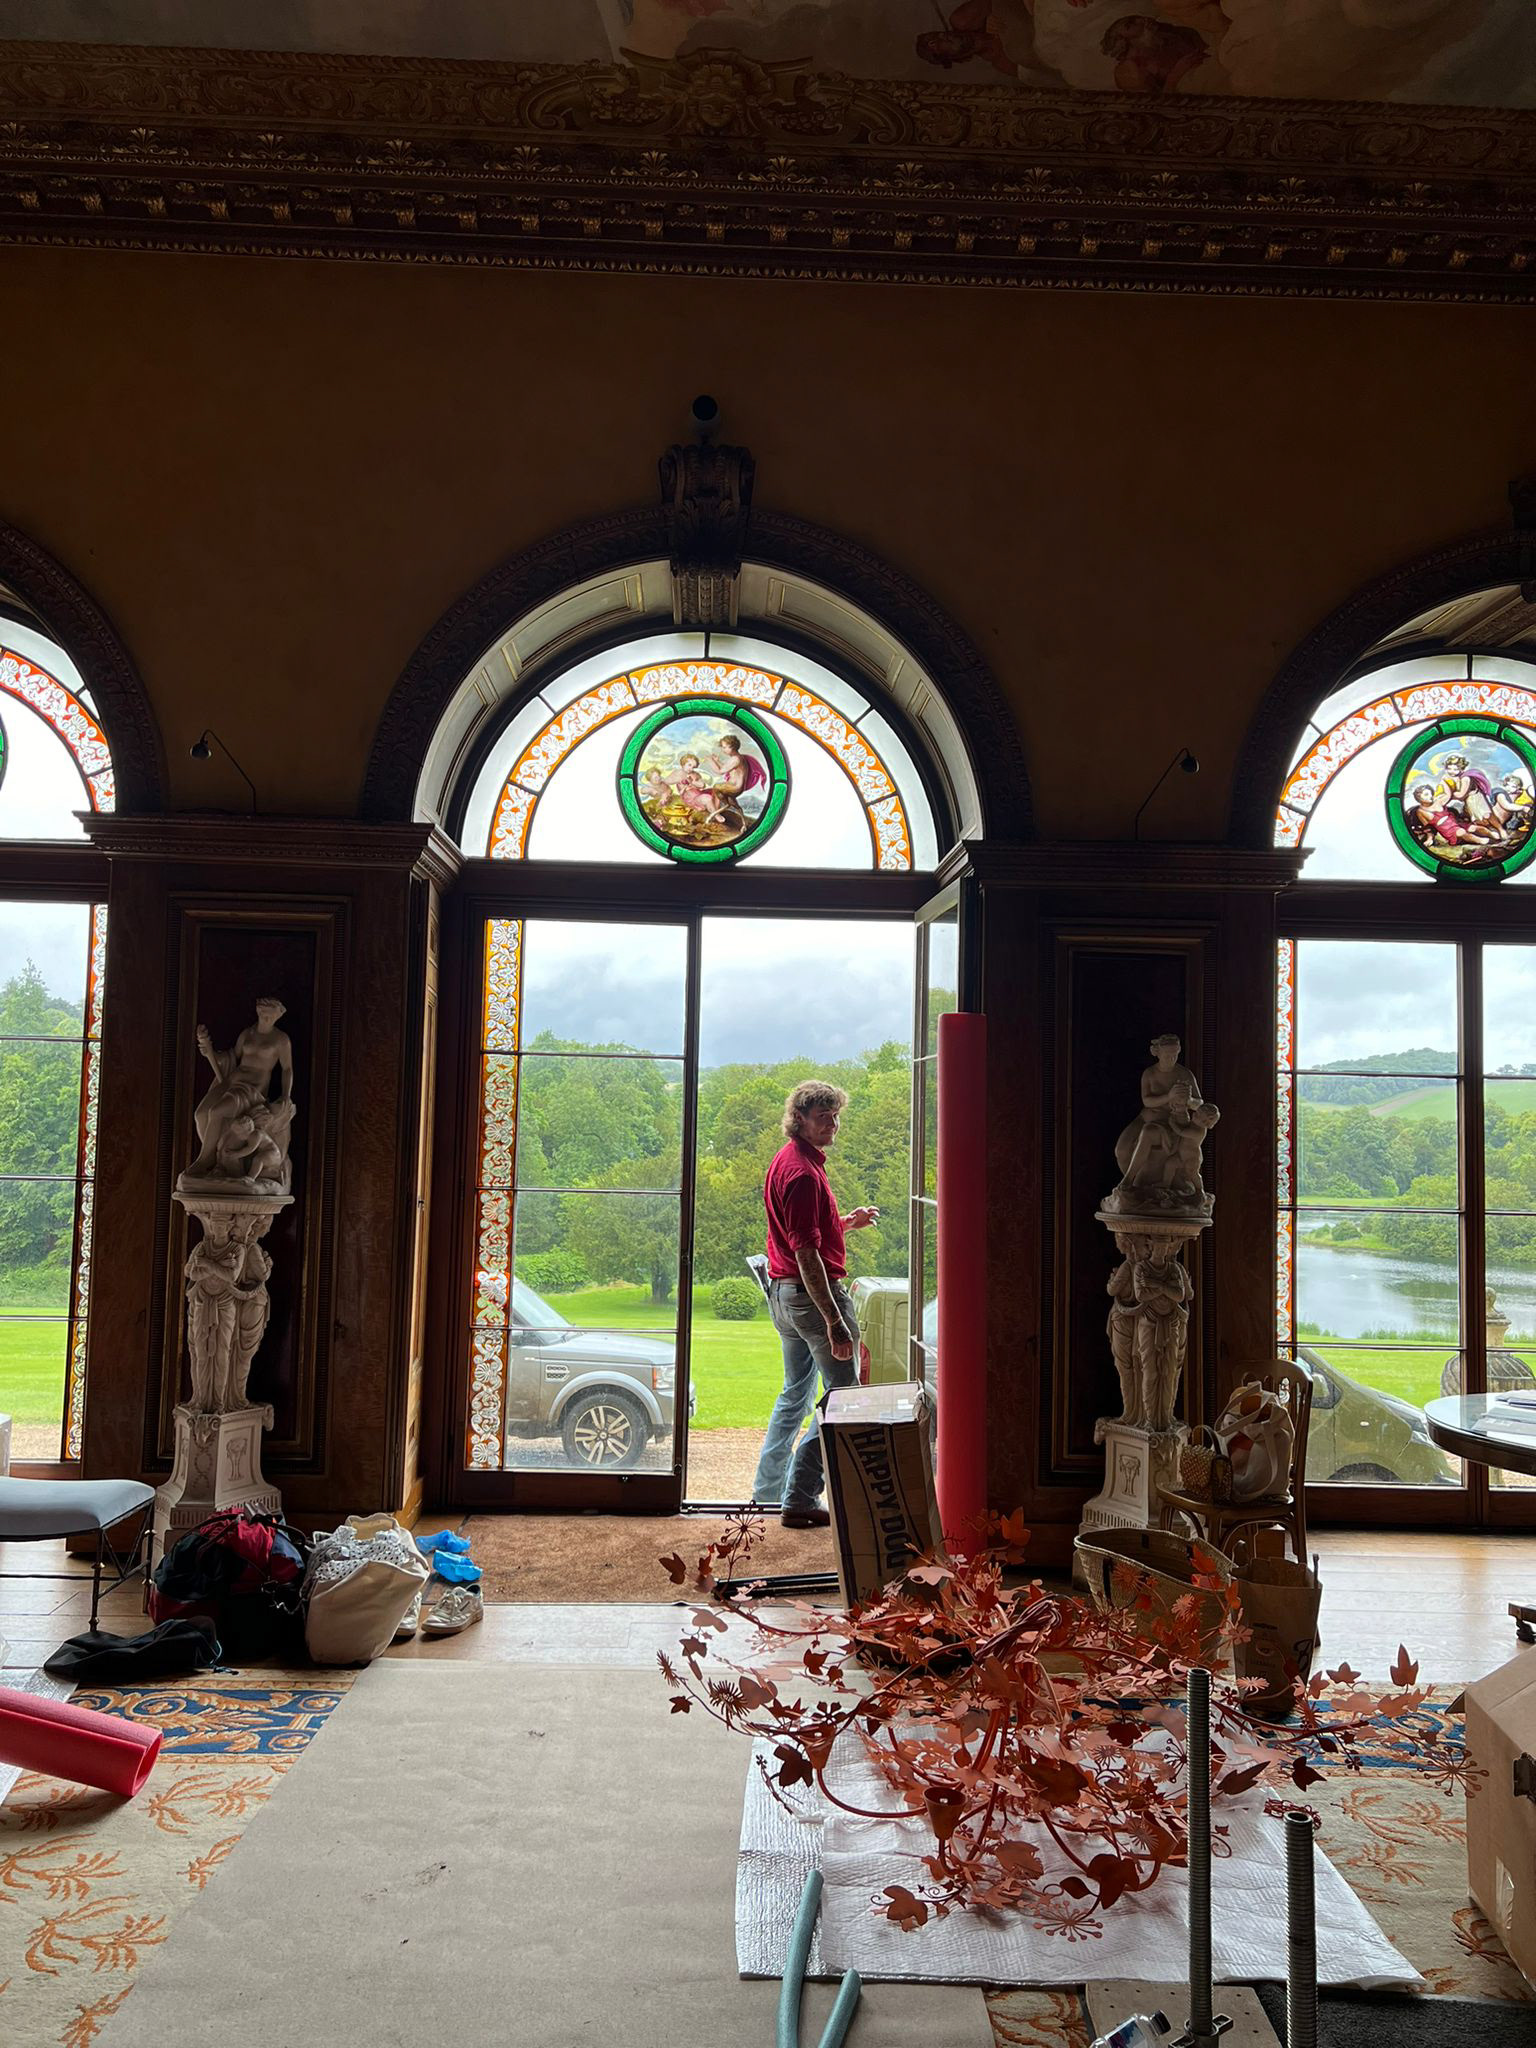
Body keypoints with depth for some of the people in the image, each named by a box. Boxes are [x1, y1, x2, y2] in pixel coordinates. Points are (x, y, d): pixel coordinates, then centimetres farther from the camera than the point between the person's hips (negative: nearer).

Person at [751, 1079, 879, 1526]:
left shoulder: (786, 1160, 14)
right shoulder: (803, 1171, -19)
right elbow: (806, 1253, -25)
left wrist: (845, 1222, 11)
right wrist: (834, 1321, -27)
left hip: (783, 1291, 10)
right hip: (814, 1292, -10)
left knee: (797, 1393, 22)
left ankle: (768, 1486, 30)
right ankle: (799, 1500, -3)